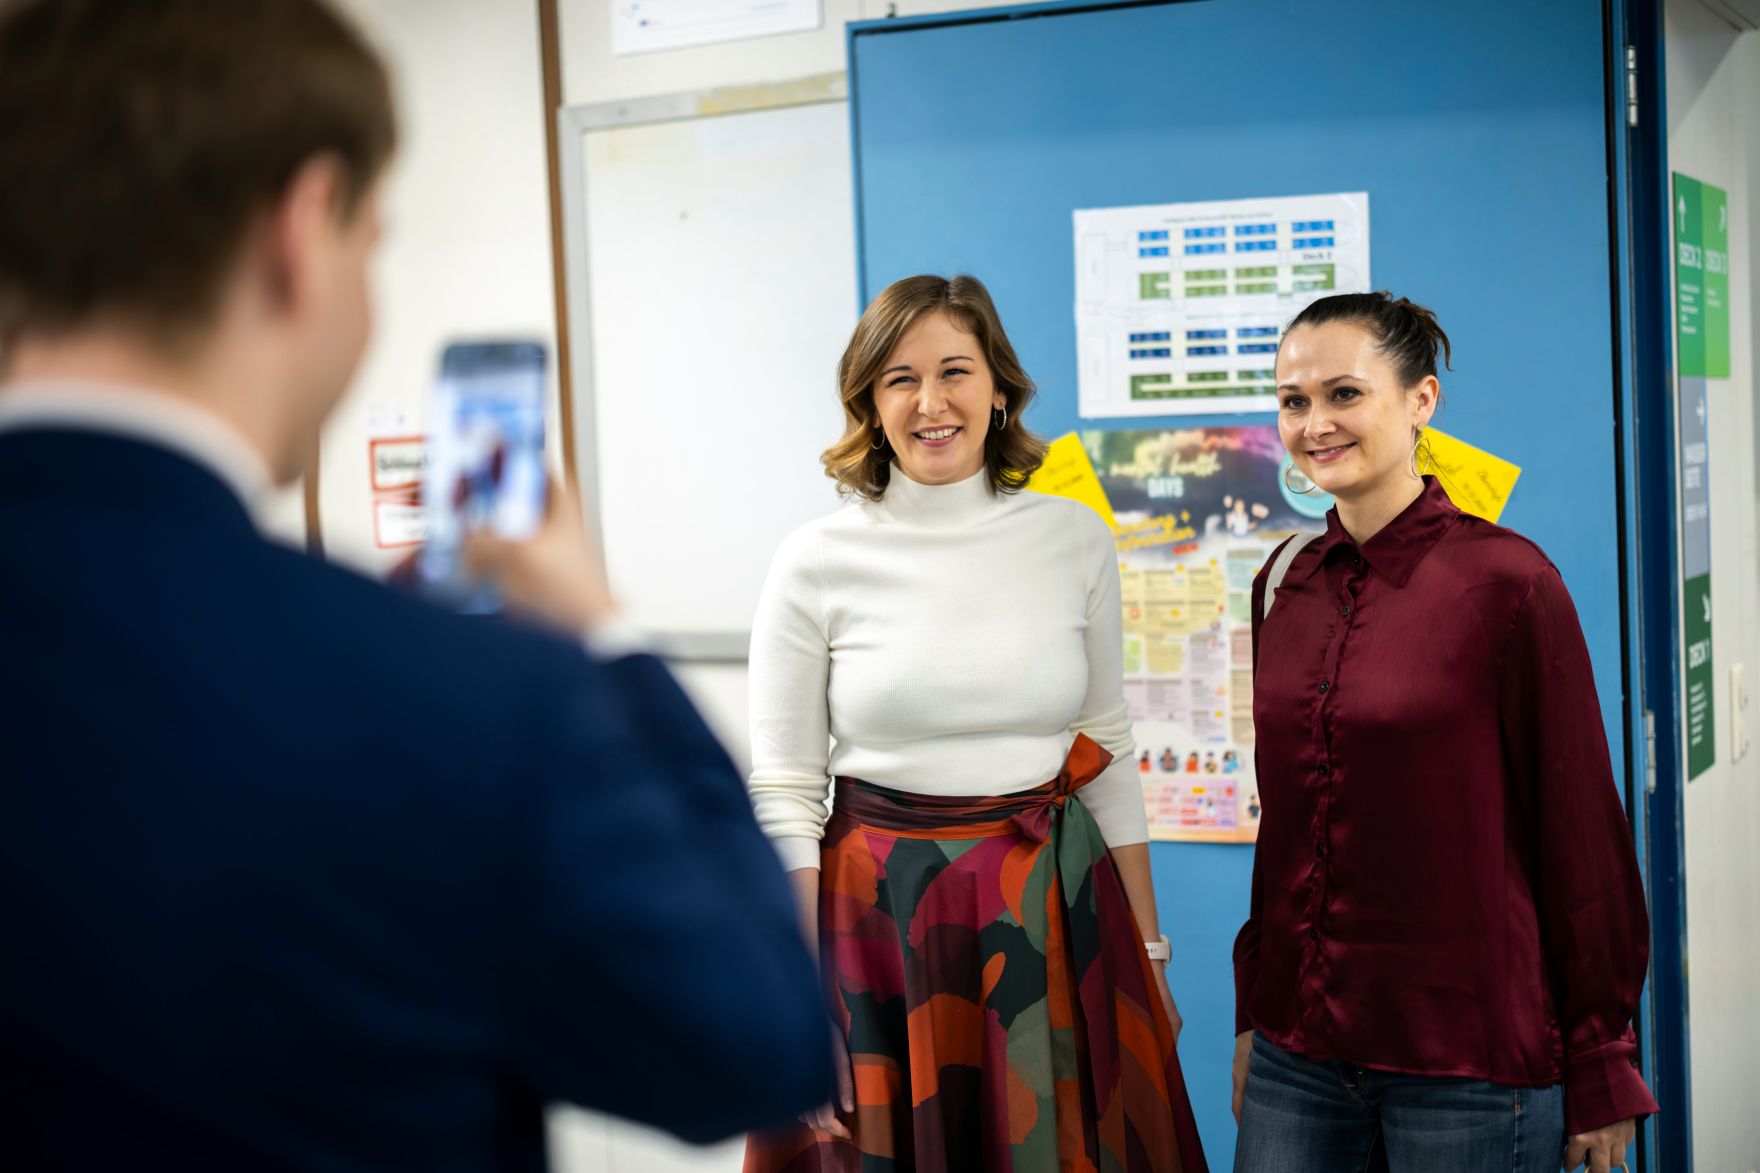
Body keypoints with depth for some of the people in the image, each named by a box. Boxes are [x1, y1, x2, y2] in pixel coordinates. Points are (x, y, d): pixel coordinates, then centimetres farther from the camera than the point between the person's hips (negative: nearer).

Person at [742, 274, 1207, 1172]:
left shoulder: (1076, 541, 2)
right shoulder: (818, 563, -5)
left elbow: (1110, 758, 8)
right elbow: (783, 796, -4)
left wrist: (1149, 953, 8)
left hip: (1055, 917, 2)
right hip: (880, 928, -2)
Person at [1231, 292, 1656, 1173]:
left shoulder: (1505, 579, -10)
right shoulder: (1286, 583, 7)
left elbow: (1581, 829, -8)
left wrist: (1601, 1073, -6)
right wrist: (1253, 1011, 15)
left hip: (1472, 1067, -5)